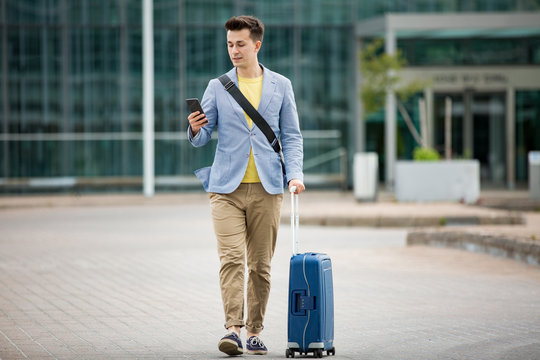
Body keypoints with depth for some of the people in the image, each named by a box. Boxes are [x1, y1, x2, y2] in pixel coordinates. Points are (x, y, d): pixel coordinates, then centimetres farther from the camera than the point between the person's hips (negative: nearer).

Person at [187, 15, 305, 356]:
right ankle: (233, 328, -16)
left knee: (260, 264, 4)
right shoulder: (218, 87, 9)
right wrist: (195, 129, -15)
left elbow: (292, 136, 10)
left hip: (267, 188, 1)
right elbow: (203, 137, 8)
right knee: (231, 259, -13)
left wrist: (295, 173, -5)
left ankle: (254, 332, 12)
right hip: (227, 187, 0)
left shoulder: (280, 86, 9)